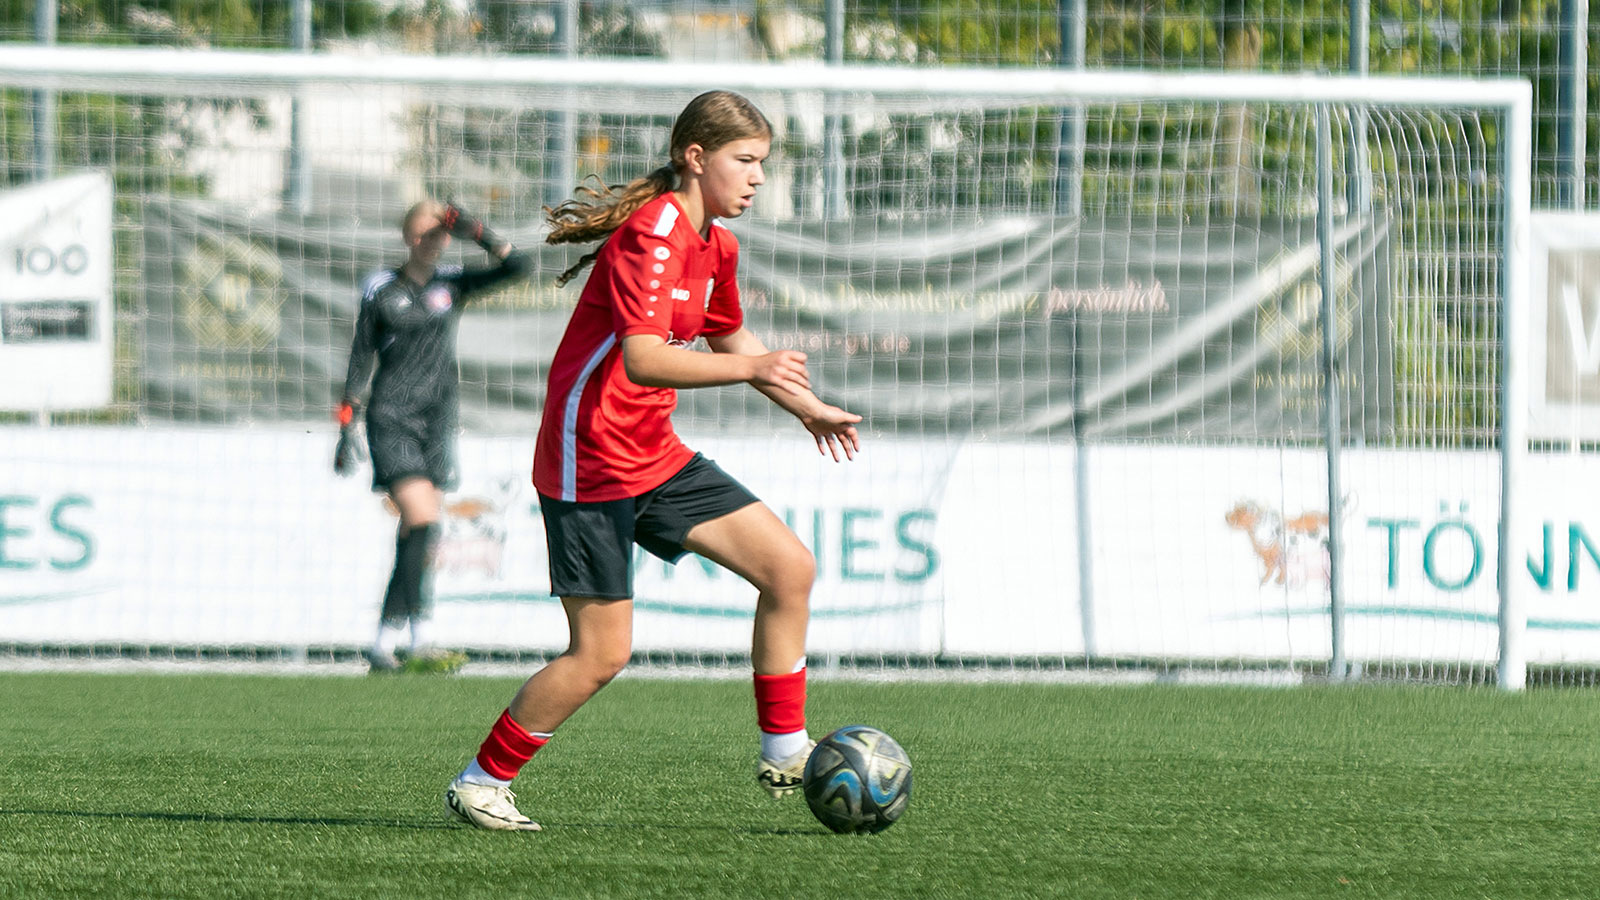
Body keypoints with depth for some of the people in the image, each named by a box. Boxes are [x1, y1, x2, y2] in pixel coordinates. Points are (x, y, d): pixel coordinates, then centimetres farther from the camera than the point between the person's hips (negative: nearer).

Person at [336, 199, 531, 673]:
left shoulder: (453, 284, 7)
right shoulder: (382, 290, 0)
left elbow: (515, 265, -3)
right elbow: (360, 360, 3)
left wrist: (472, 229, -13)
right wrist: (346, 426, 0)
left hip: (436, 420, 4)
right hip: (392, 420, -4)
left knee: (415, 538, 3)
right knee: (422, 523, -18)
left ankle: (384, 645, 9)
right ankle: (419, 642, -21)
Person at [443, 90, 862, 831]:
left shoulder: (712, 242, 10)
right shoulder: (649, 235, -20)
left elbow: (728, 338, 30)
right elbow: (643, 359, -34)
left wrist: (807, 408, 32)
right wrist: (752, 368, -43)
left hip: (654, 458, 9)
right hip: (592, 461, -9)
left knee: (789, 567, 1)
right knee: (602, 653, -8)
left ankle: (784, 751, 9)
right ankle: (480, 783, 7)